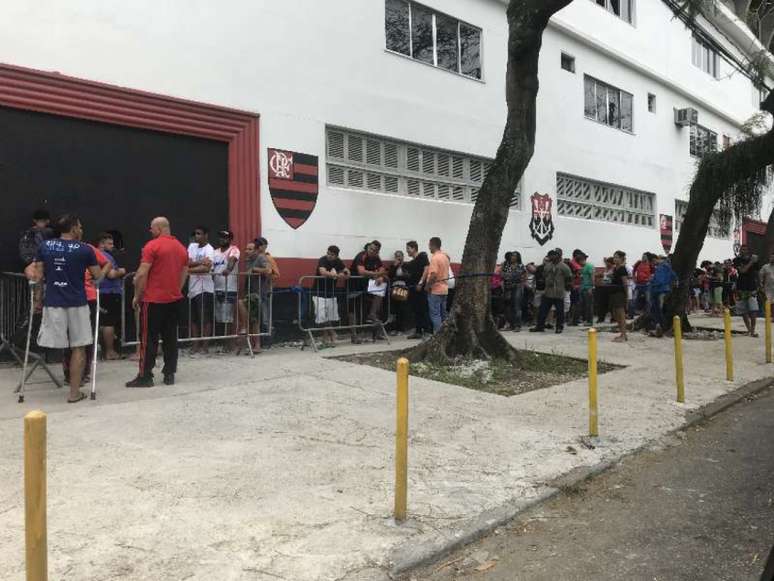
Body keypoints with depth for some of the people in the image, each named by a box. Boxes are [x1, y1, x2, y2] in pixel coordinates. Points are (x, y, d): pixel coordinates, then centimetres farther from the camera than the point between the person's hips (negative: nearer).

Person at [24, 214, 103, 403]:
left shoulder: (44, 246, 7)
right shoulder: (85, 249, -3)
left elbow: (38, 275, 11)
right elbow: (98, 276, 5)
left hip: (52, 302, 2)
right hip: (77, 303, -2)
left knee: (55, 345, 9)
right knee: (78, 347, 5)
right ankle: (74, 392, 7)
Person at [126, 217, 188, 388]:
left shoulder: (152, 246, -10)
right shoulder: (181, 248, 10)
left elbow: (142, 274, -14)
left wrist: (137, 295, -4)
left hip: (153, 300, -6)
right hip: (174, 300, 6)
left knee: (148, 339, 0)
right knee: (170, 337, 9)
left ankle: (145, 376, 2)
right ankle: (169, 374, 11)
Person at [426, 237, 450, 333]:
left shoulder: (435, 257, -15)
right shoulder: (445, 256, 12)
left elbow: (433, 274, -22)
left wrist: (428, 286, -12)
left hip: (435, 290, -9)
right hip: (444, 289, 9)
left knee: (435, 314, -5)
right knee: (443, 314, 12)